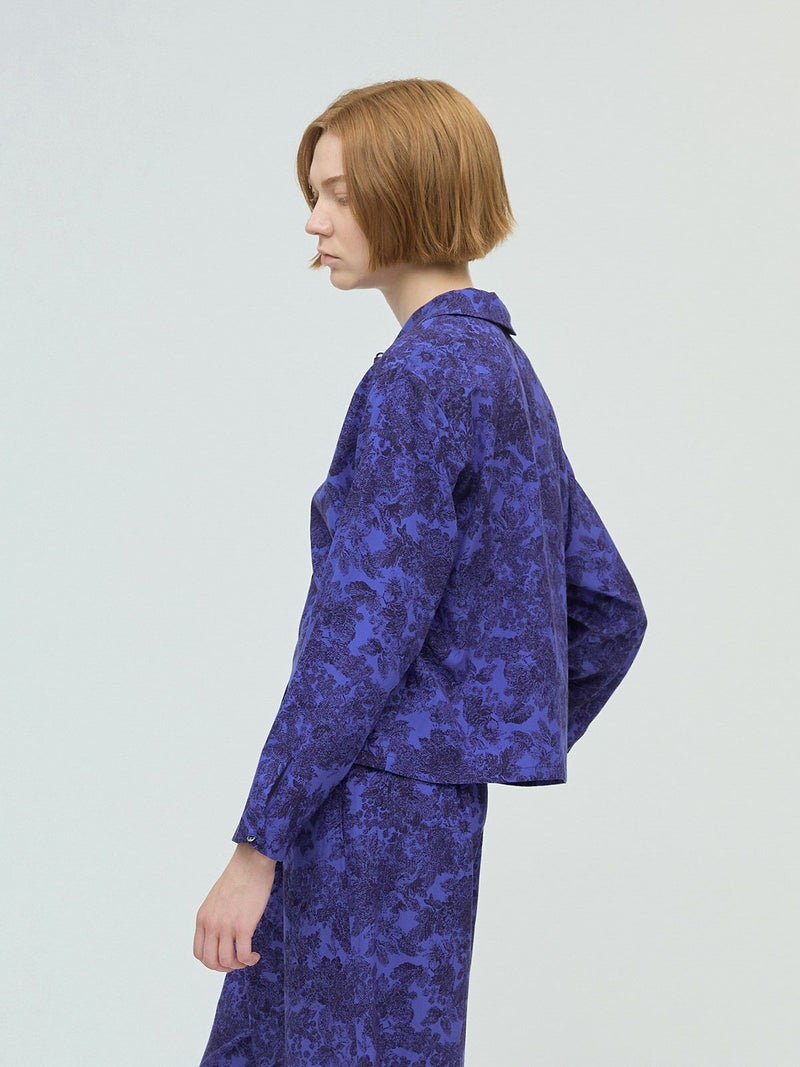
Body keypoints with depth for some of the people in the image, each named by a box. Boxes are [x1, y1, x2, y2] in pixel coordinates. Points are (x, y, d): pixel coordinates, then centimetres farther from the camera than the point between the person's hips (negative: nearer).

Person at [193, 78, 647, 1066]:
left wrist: (258, 846, -16)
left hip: (393, 820, -9)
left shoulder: (419, 374, -15)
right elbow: (610, 610, 17)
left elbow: (365, 632, -20)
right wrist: (520, 759, 22)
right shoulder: (507, 369, 13)